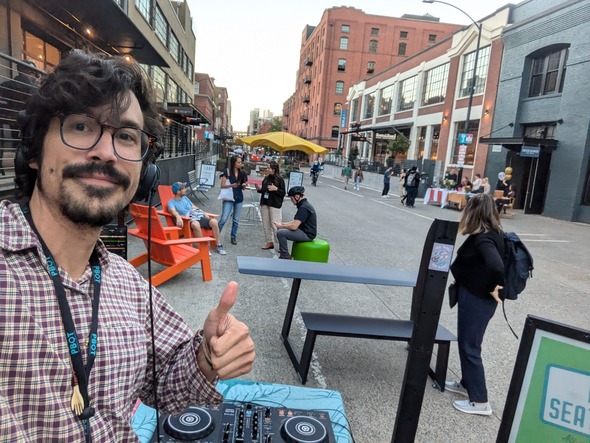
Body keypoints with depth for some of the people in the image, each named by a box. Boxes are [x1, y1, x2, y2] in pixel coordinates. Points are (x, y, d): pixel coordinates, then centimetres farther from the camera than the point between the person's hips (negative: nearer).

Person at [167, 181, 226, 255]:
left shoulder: (185, 198, 25)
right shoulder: (171, 202, 5)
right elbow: (173, 211, -17)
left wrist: (206, 216, 16)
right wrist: (178, 217, -40)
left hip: (198, 216, 6)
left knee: (214, 221, -23)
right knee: (196, 224, -42)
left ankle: (218, 245, -15)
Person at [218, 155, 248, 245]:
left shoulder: (242, 173, 3)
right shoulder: (227, 172, -7)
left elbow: (243, 188, 10)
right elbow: (222, 185, -7)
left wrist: (244, 185, -13)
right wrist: (231, 185, -23)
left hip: (239, 198, 4)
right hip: (229, 198, -4)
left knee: (236, 220, 11)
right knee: (224, 219, -8)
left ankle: (233, 237, 23)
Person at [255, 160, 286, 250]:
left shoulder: (279, 179, -6)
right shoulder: (266, 178, 10)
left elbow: (283, 193, -6)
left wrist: (276, 189, -21)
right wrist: (259, 188, 0)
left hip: (274, 205, -7)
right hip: (264, 203, 7)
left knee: (275, 225, -9)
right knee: (266, 224, 10)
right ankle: (269, 242, 21)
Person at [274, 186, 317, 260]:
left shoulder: (304, 208, -22)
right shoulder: (303, 205, 10)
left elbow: (294, 226, -26)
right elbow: (296, 221, 19)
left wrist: (281, 226, -9)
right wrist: (283, 224, 7)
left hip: (307, 234, -11)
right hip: (304, 231, 11)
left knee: (280, 233, -21)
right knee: (281, 229, 17)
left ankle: (285, 257, -7)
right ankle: (282, 252, 20)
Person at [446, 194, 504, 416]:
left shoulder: (483, 239, -24)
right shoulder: (492, 233, 5)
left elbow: (496, 266, -39)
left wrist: (492, 288, -23)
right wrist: (490, 288, 10)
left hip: (476, 299, -10)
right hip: (476, 297, 10)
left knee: (469, 347, 3)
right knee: (467, 343, 22)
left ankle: (480, 402, 14)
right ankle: (466, 383, 39)